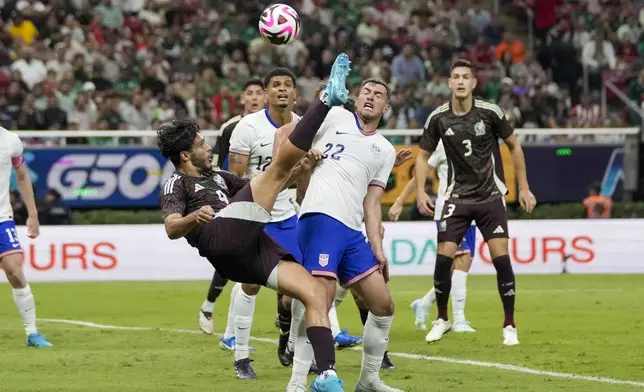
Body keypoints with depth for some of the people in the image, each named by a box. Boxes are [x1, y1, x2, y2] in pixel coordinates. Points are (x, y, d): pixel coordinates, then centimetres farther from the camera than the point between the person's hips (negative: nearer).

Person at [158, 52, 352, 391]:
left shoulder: (217, 177, 38)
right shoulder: (176, 183, 13)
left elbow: (267, 189, 39)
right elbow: (172, 228, -4)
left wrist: (300, 168, 21)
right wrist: (194, 218, -28)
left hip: (253, 250, 8)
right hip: (222, 234, -8)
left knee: (315, 292, -10)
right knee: (280, 162, -8)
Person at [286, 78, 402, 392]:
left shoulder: (385, 151, 21)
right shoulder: (335, 117, 9)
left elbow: (371, 203, 17)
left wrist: (377, 249, 8)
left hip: (354, 233, 7)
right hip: (322, 219, -7)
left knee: (383, 306, 7)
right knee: (321, 300, -19)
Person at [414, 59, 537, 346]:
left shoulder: (490, 113, -9)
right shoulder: (438, 118, -4)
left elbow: (514, 146, 4)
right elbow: (423, 155, 8)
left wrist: (524, 187, 1)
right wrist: (420, 191, -5)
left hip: (490, 196, -1)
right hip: (457, 197, 1)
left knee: (501, 258, -11)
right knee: (443, 257, -8)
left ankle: (509, 326, 0)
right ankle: (442, 319, 13)